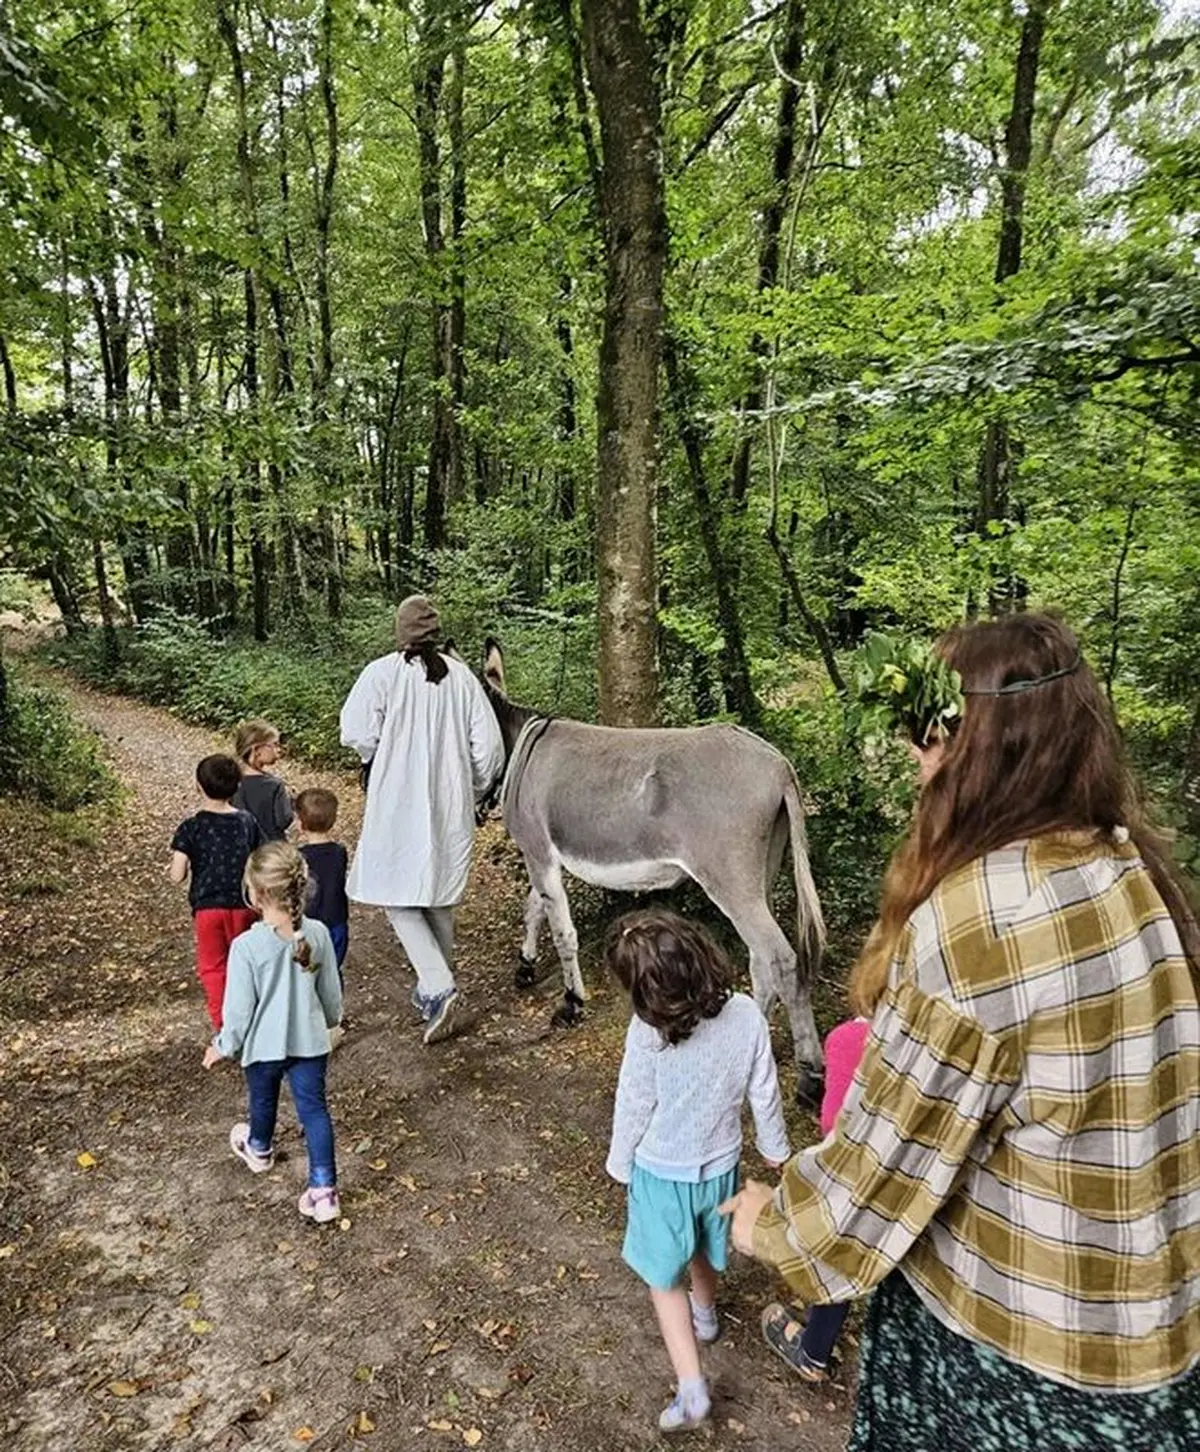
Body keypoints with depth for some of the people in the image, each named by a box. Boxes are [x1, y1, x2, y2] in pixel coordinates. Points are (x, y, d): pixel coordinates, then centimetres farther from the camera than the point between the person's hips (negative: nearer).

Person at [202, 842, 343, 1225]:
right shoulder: (318, 934, -14)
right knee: (314, 1109, 11)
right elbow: (331, 993, 0)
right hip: (309, 1042, 1)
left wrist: (223, 1046, 3)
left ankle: (259, 1149, 54)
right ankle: (324, 1190, 9)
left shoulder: (246, 946, -25)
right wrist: (329, 1020, 20)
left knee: (263, 1102, 26)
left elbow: (239, 1009, -16)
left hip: (263, 1045, -1)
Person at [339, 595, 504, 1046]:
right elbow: (489, 748, -1)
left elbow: (358, 736, -15)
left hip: (397, 807, -4)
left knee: (400, 899, 6)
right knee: (440, 898, 18)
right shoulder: (461, 676, 0)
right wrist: (472, 793, 14)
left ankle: (440, 991, -8)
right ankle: (436, 986, 33)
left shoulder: (382, 673, -8)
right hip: (450, 808, 4)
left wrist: (380, 757, 7)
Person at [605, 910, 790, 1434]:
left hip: (661, 1172, -4)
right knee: (704, 1249, 32)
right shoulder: (746, 1014, -21)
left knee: (664, 1276, 18)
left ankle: (691, 1387, 16)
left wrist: (619, 1163, 2)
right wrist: (775, 1146, 11)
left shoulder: (647, 1033, -32)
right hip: (720, 1163, 4)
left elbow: (633, 1108, -17)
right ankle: (704, 1313, 57)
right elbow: (764, 1093, -8)